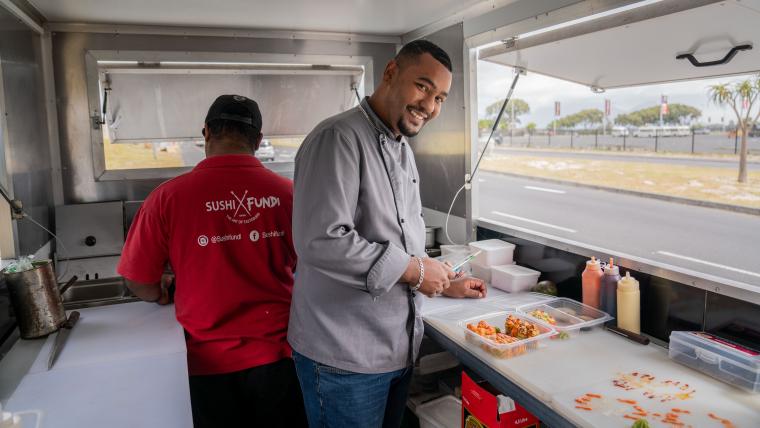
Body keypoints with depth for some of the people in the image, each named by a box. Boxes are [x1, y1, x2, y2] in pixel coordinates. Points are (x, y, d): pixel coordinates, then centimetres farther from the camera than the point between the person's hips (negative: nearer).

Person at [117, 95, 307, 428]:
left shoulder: (169, 196, -13)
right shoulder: (286, 192, -11)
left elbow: (138, 280, -4)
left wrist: (161, 298, 18)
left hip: (211, 359, 0)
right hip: (279, 353, 1)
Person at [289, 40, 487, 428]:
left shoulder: (402, 151, 13)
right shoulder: (339, 138, -18)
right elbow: (321, 242, -28)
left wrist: (445, 284, 16)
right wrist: (413, 269, -20)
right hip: (344, 357, -8)